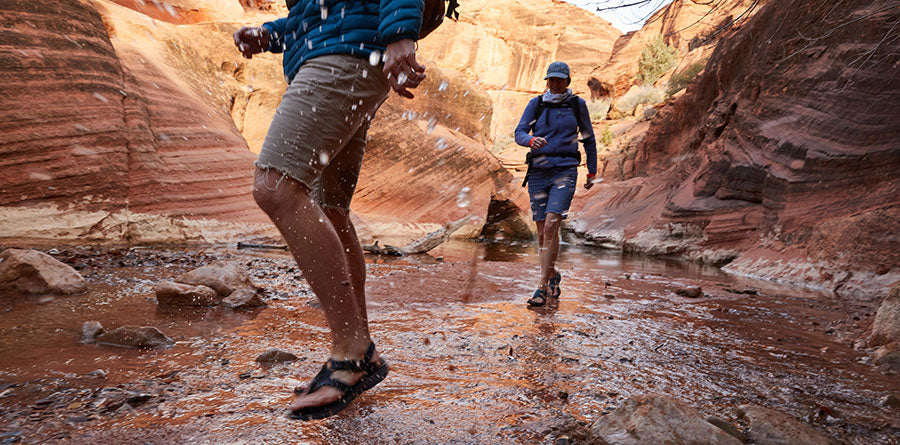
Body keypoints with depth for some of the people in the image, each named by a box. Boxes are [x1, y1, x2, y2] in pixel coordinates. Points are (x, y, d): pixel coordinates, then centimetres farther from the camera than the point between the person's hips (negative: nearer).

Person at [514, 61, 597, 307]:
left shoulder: (577, 104, 6)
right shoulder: (536, 104, 7)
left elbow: (588, 137, 15)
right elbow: (519, 133, -1)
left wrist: (592, 172, 17)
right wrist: (532, 140, -25)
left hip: (565, 171, -2)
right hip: (538, 172, 2)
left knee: (551, 226, -19)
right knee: (543, 232, 5)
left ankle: (542, 287, -14)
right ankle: (553, 276, 30)